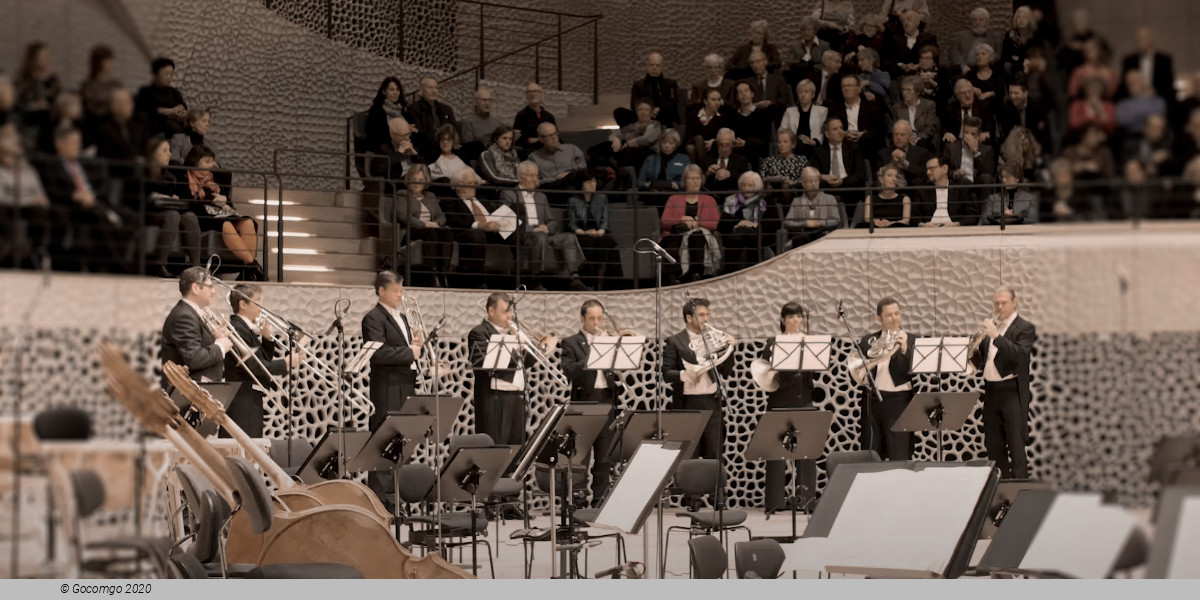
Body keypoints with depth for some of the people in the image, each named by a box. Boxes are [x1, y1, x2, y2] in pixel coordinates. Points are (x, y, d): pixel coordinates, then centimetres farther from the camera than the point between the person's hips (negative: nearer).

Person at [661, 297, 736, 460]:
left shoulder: (714, 339, 14)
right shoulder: (674, 342, 0)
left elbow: (726, 372, 12)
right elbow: (666, 374, -8)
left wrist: (729, 349, -2)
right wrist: (683, 374, -27)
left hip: (712, 403, 4)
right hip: (688, 404, -4)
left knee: (714, 456, 2)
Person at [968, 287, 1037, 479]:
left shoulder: (1025, 328, -4)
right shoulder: (990, 326, 15)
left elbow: (1019, 354, -21)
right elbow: (981, 359, 17)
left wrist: (996, 336, -29)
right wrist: (972, 355, -5)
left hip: (1012, 391, -7)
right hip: (991, 391, 7)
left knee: (1016, 446, -8)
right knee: (994, 446, 10)